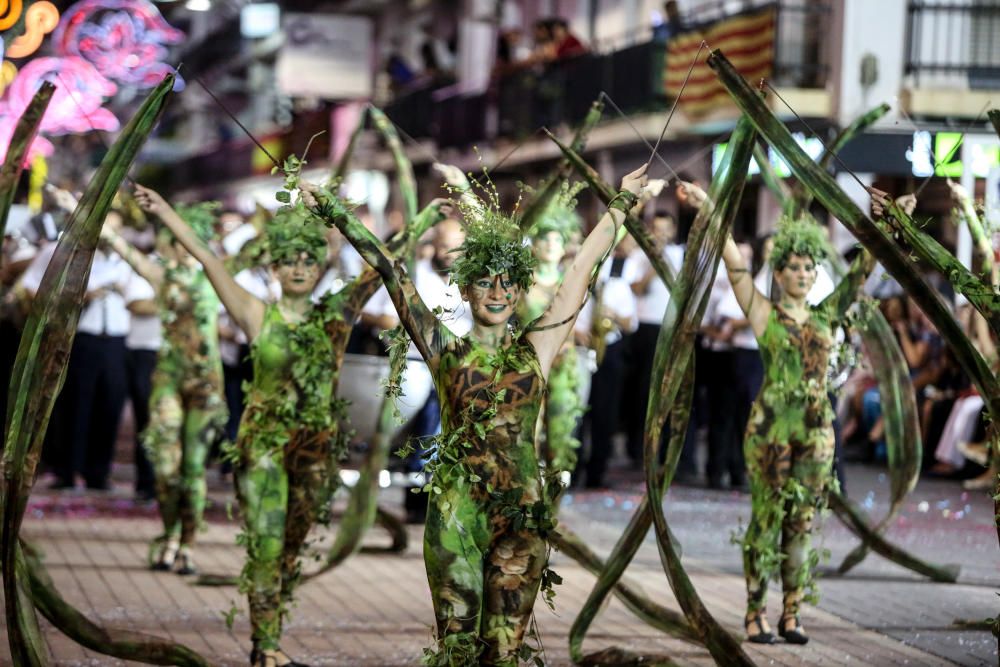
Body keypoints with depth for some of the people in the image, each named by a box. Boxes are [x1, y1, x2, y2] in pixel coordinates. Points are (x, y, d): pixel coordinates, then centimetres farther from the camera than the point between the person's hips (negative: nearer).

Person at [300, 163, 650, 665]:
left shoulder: (535, 351, 8)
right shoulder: (446, 353, 6)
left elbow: (582, 268, 13)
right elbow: (391, 274, 4)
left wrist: (622, 204, 18)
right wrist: (336, 214, 5)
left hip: (521, 514, 1)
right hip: (456, 514, -1)